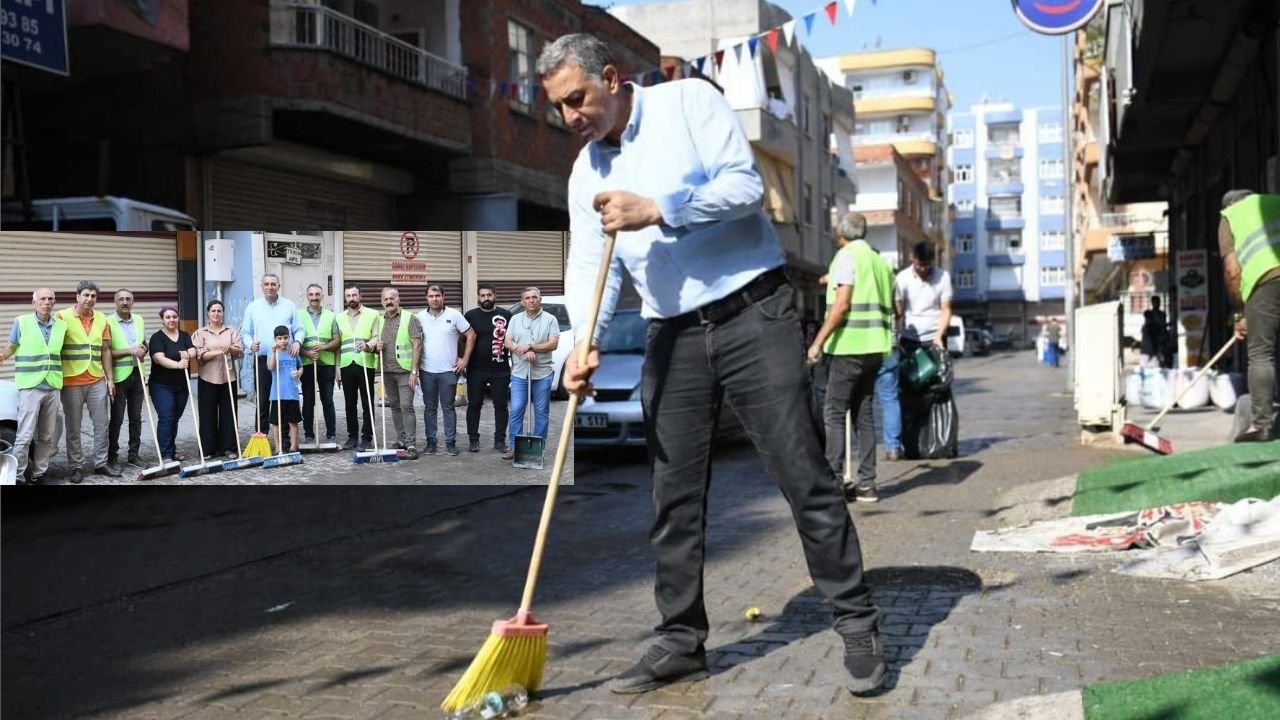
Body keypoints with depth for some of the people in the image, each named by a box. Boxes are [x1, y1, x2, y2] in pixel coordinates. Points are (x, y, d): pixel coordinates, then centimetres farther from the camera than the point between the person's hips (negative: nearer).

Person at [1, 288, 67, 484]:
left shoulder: (62, 325, 7)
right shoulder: (21, 322, -2)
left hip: (53, 387, 4)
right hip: (30, 386, -4)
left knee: (48, 437, 9)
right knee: (25, 435, -8)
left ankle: (38, 474, 20)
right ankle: (17, 476, -1)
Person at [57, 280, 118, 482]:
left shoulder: (101, 319, 9)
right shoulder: (63, 317, -6)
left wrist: (110, 378, 8)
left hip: (97, 381, 4)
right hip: (71, 382, -4)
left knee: (102, 424, 8)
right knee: (73, 427, 4)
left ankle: (100, 463, 19)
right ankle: (77, 467, 13)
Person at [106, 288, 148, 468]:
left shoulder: (139, 320, 10)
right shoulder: (109, 322, -8)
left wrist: (143, 351, -2)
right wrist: (130, 351, -20)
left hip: (137, 374, 5)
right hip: (119, 376, -5)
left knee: (136, 417, 10)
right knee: (117, 418, 0)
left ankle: (133, 455, 18)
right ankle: (112, 457, 9)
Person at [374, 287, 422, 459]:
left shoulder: (409, 319, -5)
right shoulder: (380, 321, 11)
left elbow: (417, 345, -10)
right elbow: (375, 342, 23)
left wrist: (414, 371, -16)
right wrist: (376, 345, -3)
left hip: (405, 371, -6)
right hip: (387, 371, 6)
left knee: (406, 406, -10)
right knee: (395, 406, 11)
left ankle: (411, 445, -10)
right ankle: (401, 440, 20)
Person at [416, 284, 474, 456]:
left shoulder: (454, 315, -4)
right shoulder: (420, 317, 3)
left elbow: (471, 335, 0)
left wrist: (465, 359, -3)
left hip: (448, 371, -2)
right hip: (427, 371, 2)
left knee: (448, 408, 4)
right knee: (429, 408, 9)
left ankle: (450, 442, 11)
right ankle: (431, 441, 16)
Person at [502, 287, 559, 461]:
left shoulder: (550, 319, 1)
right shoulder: (515, 319, 9)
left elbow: (553, 344, -8)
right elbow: (507, 343, 3)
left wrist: (529, 346, -15)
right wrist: (525, 353, -14)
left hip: (543, 374, -1)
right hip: (519, 373, 1)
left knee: (542, 412, 5)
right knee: (515, 411, -2)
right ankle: (513, 446, 6)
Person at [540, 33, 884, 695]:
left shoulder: (689, 101, -1)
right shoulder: (585, 173, 12)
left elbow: (745, 184, -12)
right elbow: (588, 268, 4)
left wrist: (656, 211, -19)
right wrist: (585, 343, -13)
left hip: (754, 316, -5)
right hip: (672, 338, 5)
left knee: (804, 476, -4)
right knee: (674, 497, 6)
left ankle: (857, 624, 9)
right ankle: (682, 640, 19)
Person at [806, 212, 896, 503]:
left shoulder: (847, 256, -6)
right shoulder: (879, 260, 18)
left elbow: (842, 304, -14)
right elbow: (889, 307, 19)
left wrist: (819, 342, -13)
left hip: (850, 345, -8)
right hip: (874, 346, 8)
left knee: (834, 413, -5)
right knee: (863, 413, 11)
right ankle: (866, 483, 11)